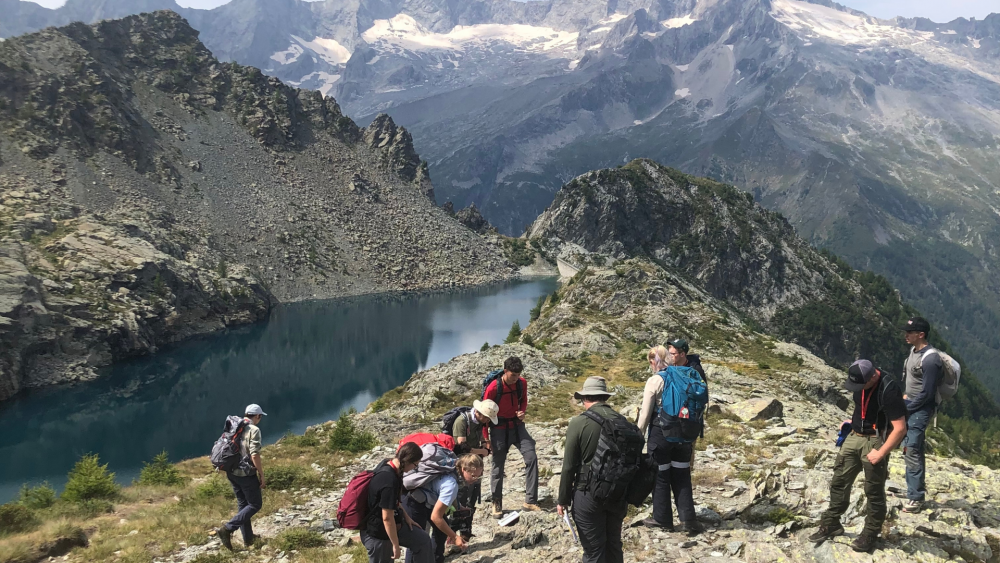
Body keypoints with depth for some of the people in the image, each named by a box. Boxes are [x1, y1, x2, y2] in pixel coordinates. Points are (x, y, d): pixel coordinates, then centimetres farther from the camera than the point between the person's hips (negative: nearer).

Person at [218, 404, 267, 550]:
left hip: (231, 472, 8)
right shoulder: (254, 430, -14)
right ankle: (227, 529, -8)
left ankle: (248, 538, 24)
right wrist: (262, 475, -13)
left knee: (242, 504, 18)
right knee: (255, 504, 4)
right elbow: (255, 455, -21)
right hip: (246, 473, -8)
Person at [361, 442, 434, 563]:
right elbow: (387, 518, -28)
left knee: (423, 540, 13)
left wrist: (406, 516, 14)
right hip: (378, 532, -9)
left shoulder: (388, 464, -7)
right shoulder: (389, 482, -35)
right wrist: (396, 545, -18)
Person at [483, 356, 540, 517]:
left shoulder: (522, 383, -6)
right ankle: (497, 504, 20)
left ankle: (530, 500, -5)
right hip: (499, 429, -4)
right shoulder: (493, 388, -19)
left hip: (517, 425, 4)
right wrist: (486, 439, -7)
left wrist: (522, 412, -8)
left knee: (531, 458, -10)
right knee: (498, 466, 4)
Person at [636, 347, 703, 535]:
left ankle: (662, 519, 18)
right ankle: (688, 519, 10)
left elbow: (646, 412, -9)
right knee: (682, 477, 12)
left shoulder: (654, 381, -11)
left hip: (660, 434, -4)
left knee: (661, 477, 8)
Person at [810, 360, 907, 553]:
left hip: (874, 441, -7)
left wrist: (881, 453, -21)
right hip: (854, 436, 7)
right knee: (839, 482, 11)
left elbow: (900, 429, -24)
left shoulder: (889, 391, -25)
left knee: (874, 491, 4)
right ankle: (831, 524, 23)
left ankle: (870, 534, 19)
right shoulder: (860, 381, -2)